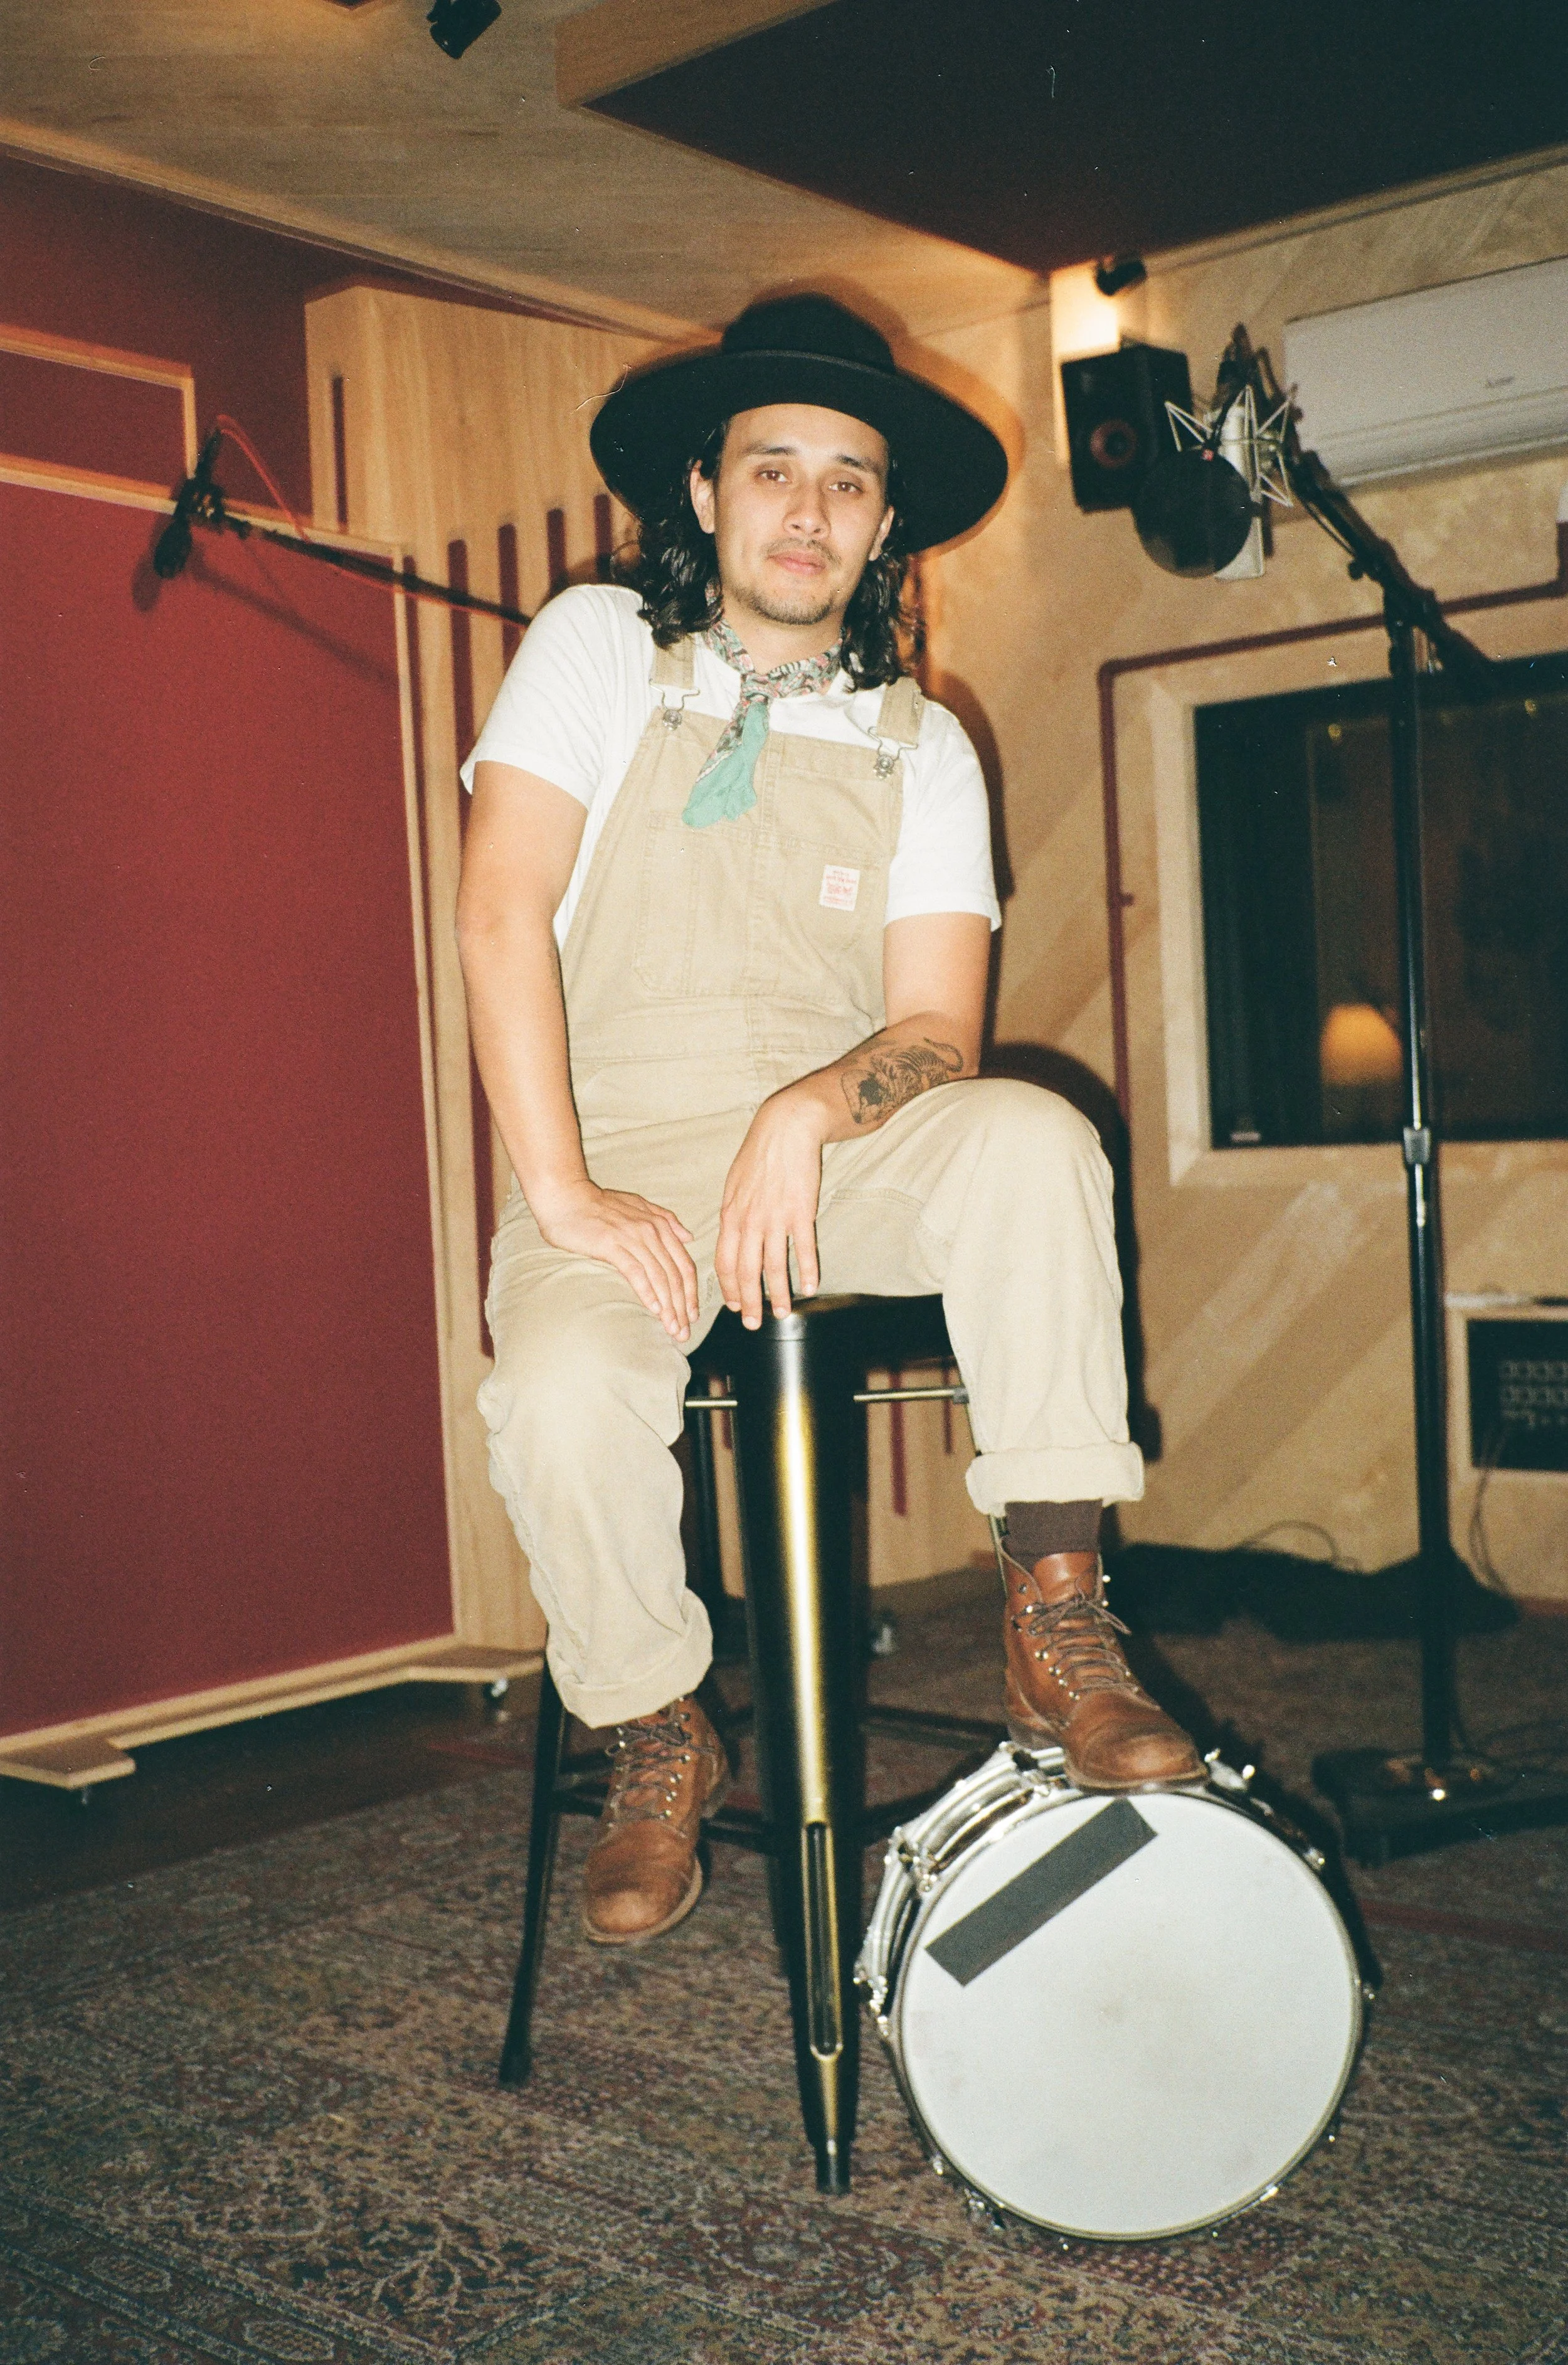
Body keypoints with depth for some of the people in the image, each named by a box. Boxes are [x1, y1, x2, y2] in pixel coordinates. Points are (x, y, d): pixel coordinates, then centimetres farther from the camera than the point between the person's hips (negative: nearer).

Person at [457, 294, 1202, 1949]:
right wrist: (561, 1189, -19)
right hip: (626, 1150, -1)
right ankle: (658, 1740, -2)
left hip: (842, 1146, 2)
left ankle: (1056, 1627, -20)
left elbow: (940, 1027, -1)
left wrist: (812, 1111, -24)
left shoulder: (919, 746, 8)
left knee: (1035, 1140, -30)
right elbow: (501, 911, -9)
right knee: (563, 1402, -32)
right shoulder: (599, 648, 3)